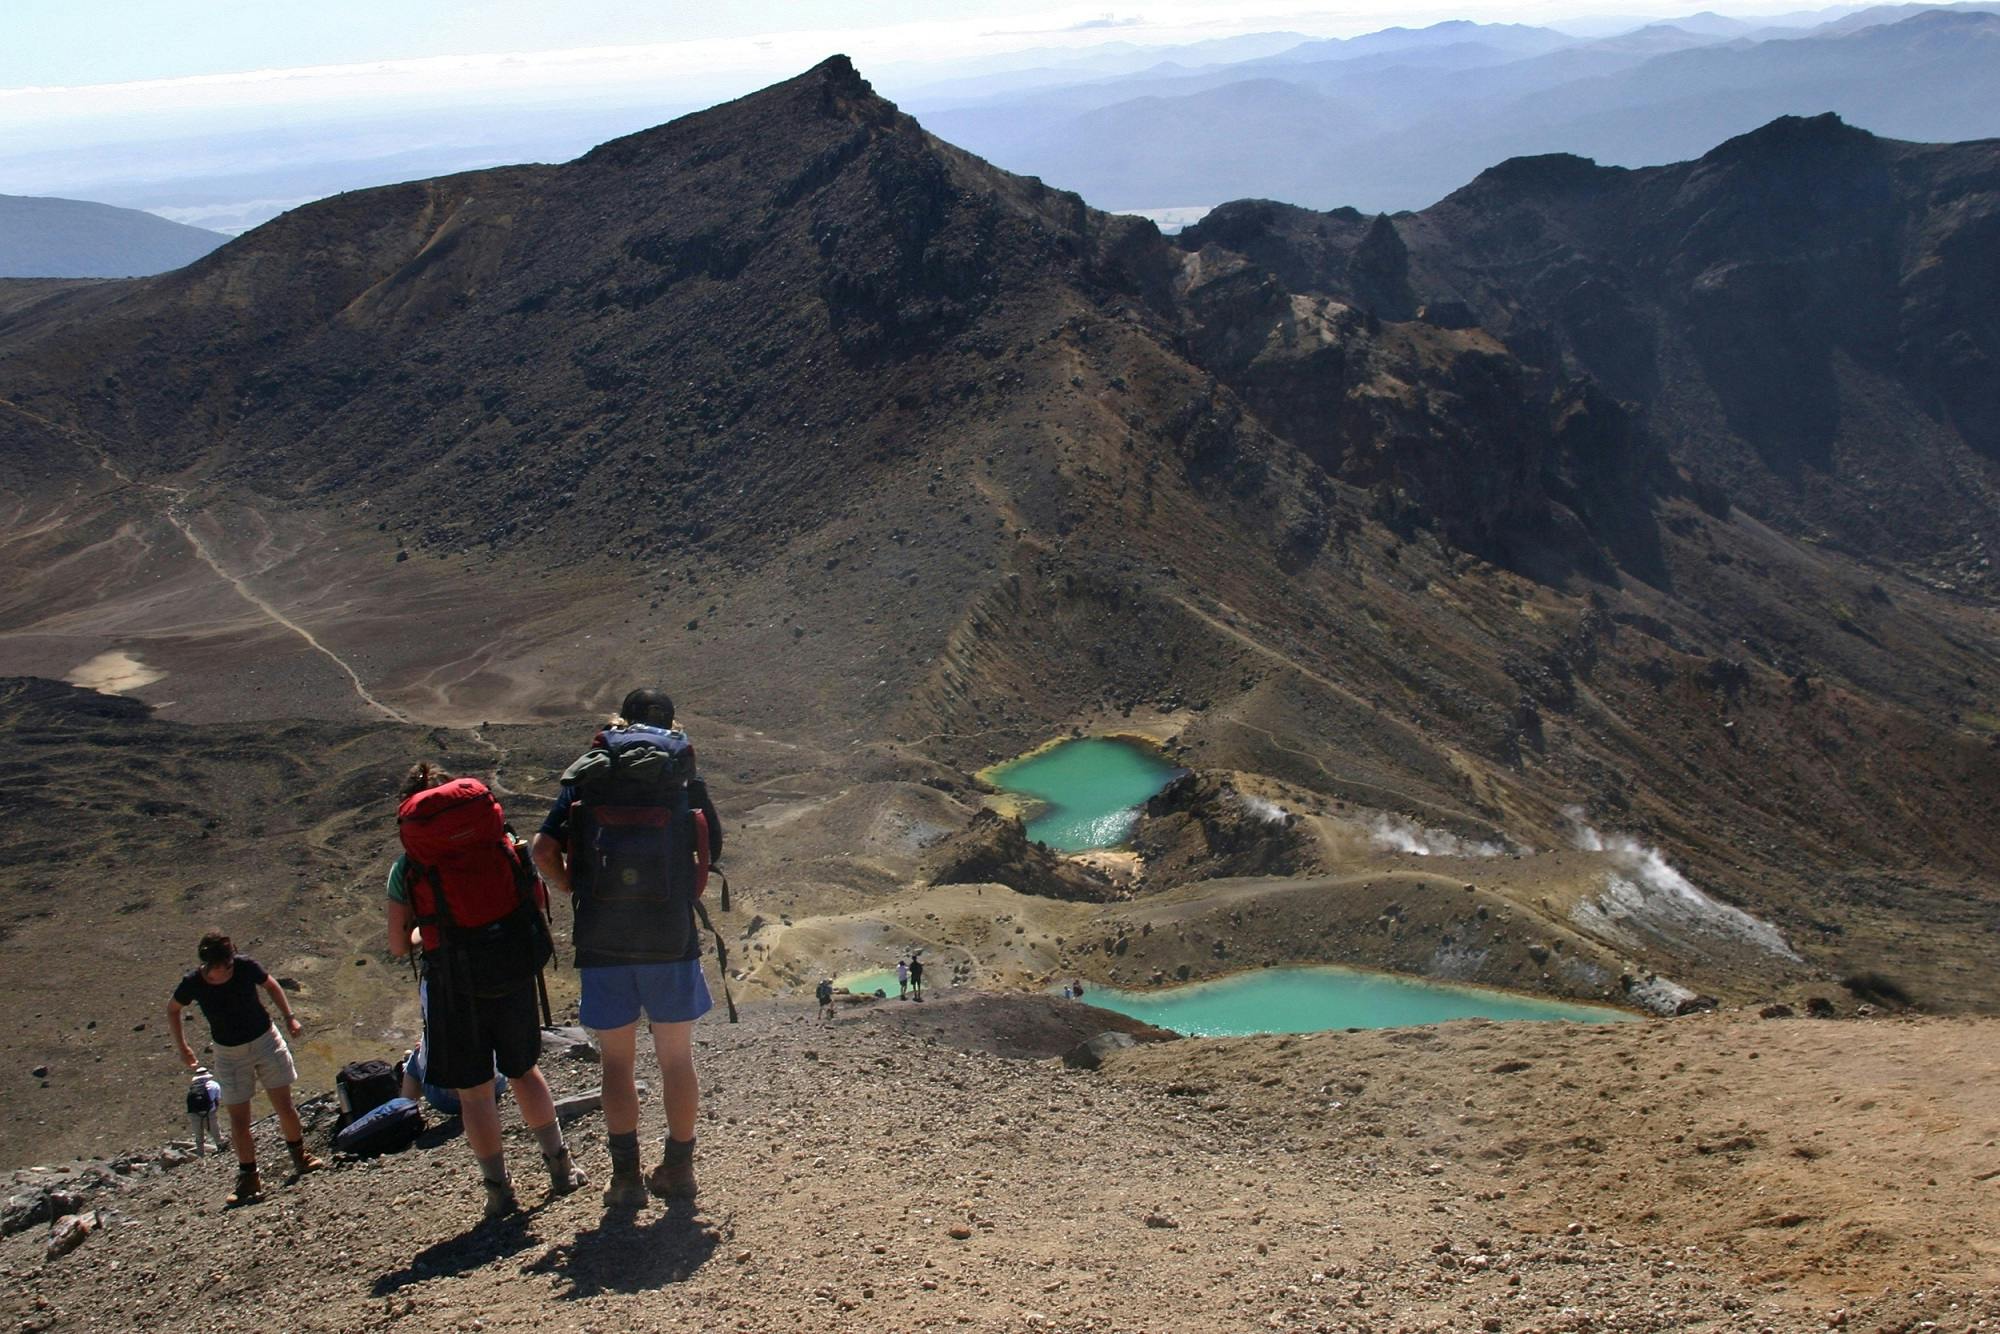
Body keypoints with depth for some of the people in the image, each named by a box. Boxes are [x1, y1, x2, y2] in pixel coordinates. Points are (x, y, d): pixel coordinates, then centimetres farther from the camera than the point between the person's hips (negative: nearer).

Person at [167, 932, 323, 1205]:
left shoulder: (245, 966, -19)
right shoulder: (193, 983, -18)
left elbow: (271, 985, 2)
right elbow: (173, 1010, 3)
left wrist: (289, 1016, -2)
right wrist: (183, 1048, 1)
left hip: (266, 1040, 0)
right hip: (229, 1054, 0)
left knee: (284, 1106, 4)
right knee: (239, 1119, 1)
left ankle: (299, 1157, 26)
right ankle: (248, 1179, 15)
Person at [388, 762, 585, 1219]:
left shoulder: (407, 866, -1)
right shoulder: (502, 844, 3)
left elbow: (398, 947, 2)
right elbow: (531, 900, 7)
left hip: (456, 982, -3)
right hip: (513, 972, 3)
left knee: (474, 1091, 10)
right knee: (525, 1070, 21)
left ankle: (499, 1190, 14)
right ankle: (560, 1166, 26)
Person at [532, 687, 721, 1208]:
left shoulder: (585, 778, 5)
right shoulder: (684, 776, 5)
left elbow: (544, 852, -4)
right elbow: (713, 850, 3)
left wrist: (579, 892, 12)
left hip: (602, 940, 0)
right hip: (671, 936, 0)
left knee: (616, 1061, 11)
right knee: (676, 1058, 13)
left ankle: (626, 1176, 11)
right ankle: (677, 1169, 20)